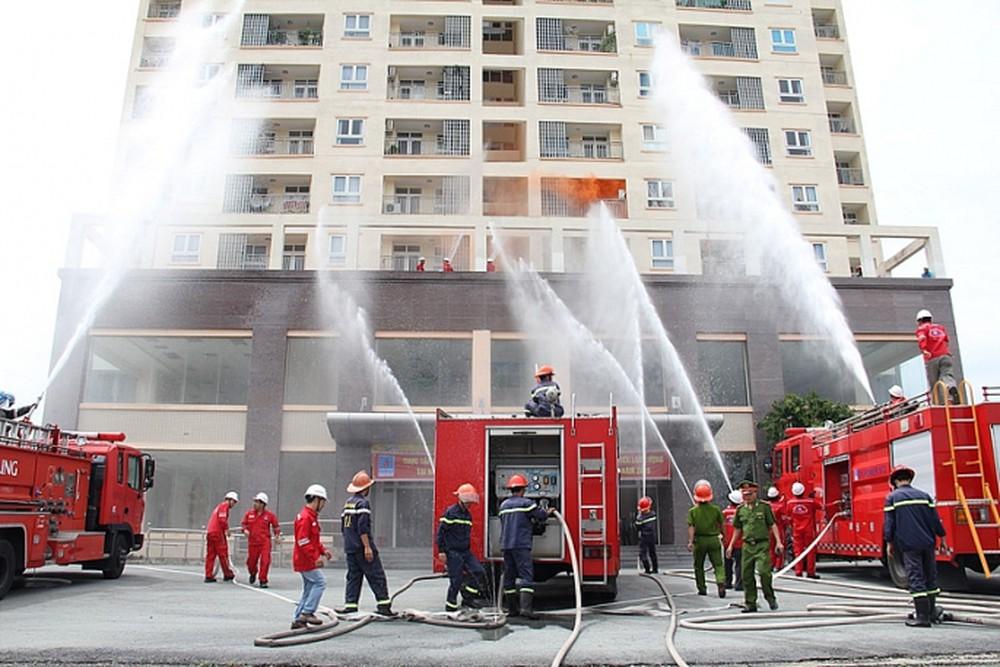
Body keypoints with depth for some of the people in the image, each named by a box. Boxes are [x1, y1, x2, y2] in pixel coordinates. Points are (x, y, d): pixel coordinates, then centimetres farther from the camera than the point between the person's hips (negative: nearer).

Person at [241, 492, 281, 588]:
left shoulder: (269, 514, -2)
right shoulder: (249, 513, 1)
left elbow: (276, 525, 11)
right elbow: (243, 523, 11)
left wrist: (277, 535, 2)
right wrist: (245, 529, -8)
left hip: (265, 542, -2)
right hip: (252, 541, 2)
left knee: (265, 561, -10)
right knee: (251, 561, 10)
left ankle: (263, 581, 3)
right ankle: (253, 573, 44)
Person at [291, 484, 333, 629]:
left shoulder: (312, 516, 16)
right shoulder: (305, 517, -18)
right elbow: (303, 542, -25)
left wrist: (323, 550, 12)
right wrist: (315, 557, -25)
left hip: (307, 561, 10)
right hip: (306, 560, -10)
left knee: (309, 588, 12)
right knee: (320, 582, -8)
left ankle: (298, 619, 16)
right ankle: (307, 612, -5)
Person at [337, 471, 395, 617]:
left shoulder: (348, 502, 15)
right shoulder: (363, 502, -12)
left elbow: (343, 526, 20)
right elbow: (363, 527, -20)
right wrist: (367, 547, -20)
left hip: (349, 547, 9)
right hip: (361, 547, -8)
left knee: (353, 575, 12)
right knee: (376, 575, -4)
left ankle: (350, 604, 8)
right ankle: (383, 604, -6)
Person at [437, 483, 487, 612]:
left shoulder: (468, 515, 16)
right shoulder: (450, 512, -11)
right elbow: (441, 531, -13)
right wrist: (441, 551, -17)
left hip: (465, 552, 8)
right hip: (453, 552, -8)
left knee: (479, 572, -2)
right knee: (456, 580, -5)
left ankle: (468, 597, 10)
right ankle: (450, 606, 8)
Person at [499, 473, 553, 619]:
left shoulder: (503, 505, 15)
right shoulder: (526, 503, -6)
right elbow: (541, 515, -5)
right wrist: (548, 512, 18)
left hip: (506, 545, 7)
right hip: (521, 545, -6)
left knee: (509, 576, 11)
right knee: (526, 576, -7)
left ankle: (512, 609, 15)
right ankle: (526, 607, -18)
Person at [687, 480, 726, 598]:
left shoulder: (693, 511, -7)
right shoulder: (716, 509, -4)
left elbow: (691, 527, -13)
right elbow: (722, 524, 2)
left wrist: (690, 541, -15)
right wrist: (721, 535, 19)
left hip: (699, 540, 0)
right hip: (714, 539, 0)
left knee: (699, 566, 14)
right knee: (718, 564, 3)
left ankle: (702, 588, 17)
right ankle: (721, 582, -21)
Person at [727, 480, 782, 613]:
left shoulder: (764, 506, 0)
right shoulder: (740, 510, 10)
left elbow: (773, 525, 2)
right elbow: (737, 529, 18)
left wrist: (778, 541, -8)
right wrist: (731, 545, 16)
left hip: (762, 544, -4)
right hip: (747, 545, 4)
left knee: (763, 570, -17)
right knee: (746, 575, 3)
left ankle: (770, 597, 6)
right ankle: (750, 603, 14)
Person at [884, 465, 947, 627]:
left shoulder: (892, 497, -1)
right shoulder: (923, 495, 9)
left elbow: (889, 522, -4)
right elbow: (935, 518, 9)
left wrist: (889, 543, 3)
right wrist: (941, 536, 20)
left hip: (909, 544, -4)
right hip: (928, 542, 4)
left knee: (915, 578, -3)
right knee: (930, 575, 16)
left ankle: (922, 616, -5)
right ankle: (931, 610, 28)